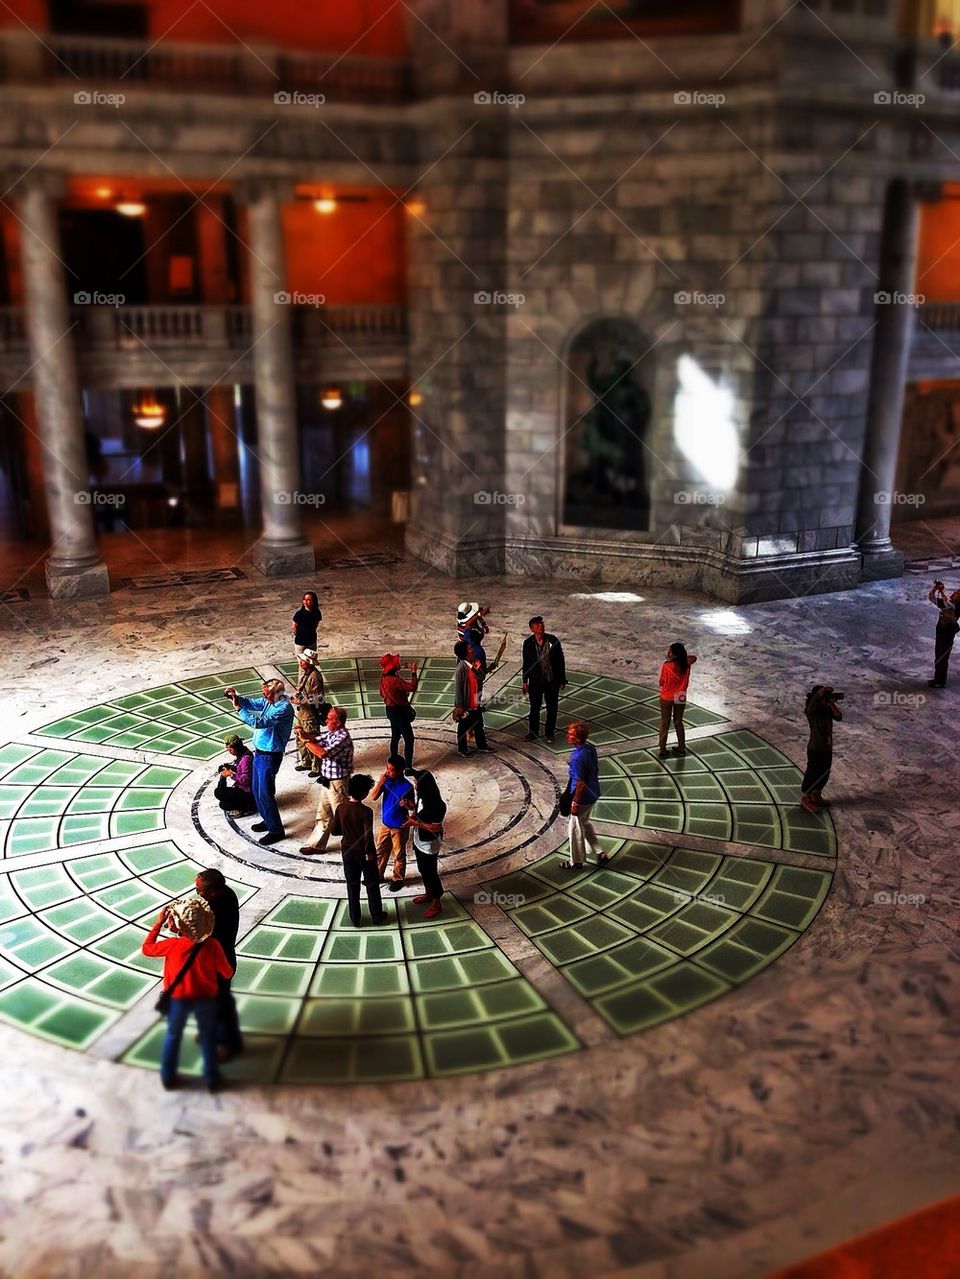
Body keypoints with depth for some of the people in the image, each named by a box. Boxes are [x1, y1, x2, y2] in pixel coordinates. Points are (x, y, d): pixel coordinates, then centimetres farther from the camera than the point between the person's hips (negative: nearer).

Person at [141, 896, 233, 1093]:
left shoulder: (172, 945, -24)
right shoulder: (212, 945, -22)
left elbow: (146, 949, -5)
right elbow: (227, 973, -9)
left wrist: (158, 924, -2)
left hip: (178, 999, 0)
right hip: (206, 999, 0)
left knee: (173, 1036, 24)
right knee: (208, 1038, 21)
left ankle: (168, 1077, 37)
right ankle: (212, 1078, 31)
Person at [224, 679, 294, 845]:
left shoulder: (284, 708, -25)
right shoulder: (269, 701, 2)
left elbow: (259, 723, -30)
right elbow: (251, 703, 12)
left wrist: (239, 709, -25)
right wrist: (236, 697, -8)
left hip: (270, 756, -9)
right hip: (259, 752, 9)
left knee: (265, 794, -2)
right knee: (257, 791, 20)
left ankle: (276, 830, 10)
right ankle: (268, 821, 37)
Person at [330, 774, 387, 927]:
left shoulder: (341, 808, -10)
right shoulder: (365, 811, -25)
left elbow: (333, 831, -3)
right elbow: (368, 836, -26)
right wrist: (369, 852, -11)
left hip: (347, 851, 4)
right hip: (364, 852, -4)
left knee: (352, 885, 17)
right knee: (372, 885, 15)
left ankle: (355, 919, 26)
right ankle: (377, 916, 27)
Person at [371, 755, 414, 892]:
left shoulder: (407, 787, -22)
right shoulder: (386, 780, -8)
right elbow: (374, 797, -11)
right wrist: (381, 782, -24)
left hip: (399, 827, -5)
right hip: (385, 824, 5)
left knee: (399, 855, 12)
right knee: (380, 851, 19)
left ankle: (398, 879, 30)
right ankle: (378, 875, 38)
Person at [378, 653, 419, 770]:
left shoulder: (384, 677, 0)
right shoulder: (395, 680, -29)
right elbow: (412, 687, -34)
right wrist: (413, 672, -26)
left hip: (391, 710, 9)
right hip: (399, 711, -9)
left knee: (395, 736, 22)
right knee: (409, 738, -4)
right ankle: (408, 767, -4)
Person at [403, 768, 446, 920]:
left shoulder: (436, 805, -32)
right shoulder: (420, 794, -8)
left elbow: (436, 827, -26)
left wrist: (415, 823, -23)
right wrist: (408, 804, -8)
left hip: (429, 843, -8)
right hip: (418, 839, 8)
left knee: (430, 872, 8)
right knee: (422, 869, 25)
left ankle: (437, 903, 27)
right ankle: (429, 894, 47)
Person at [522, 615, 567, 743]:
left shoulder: (553, 640, -11)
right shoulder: (528, 643, -10)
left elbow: (560, 661, -3)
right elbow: (525, 663, 0)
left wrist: (562, 680, -2)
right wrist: (524, 681, 3)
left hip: (552, 681, 0)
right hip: (535, 681, 0)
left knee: (552, 707, 12)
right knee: (535, 707, 14)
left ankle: (550, 732, 30)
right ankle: (533, 731, 33)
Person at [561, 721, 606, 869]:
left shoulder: (578, 757, -31)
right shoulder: (590, 747, -5)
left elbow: (580, 783, -25)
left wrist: (575, 803, -16)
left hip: (583, 798, -8)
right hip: (593, 794, 8)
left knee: (575, 828, 11)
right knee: (585, 822, 28)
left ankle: (577, 861, 28)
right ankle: (599, 853, 33)